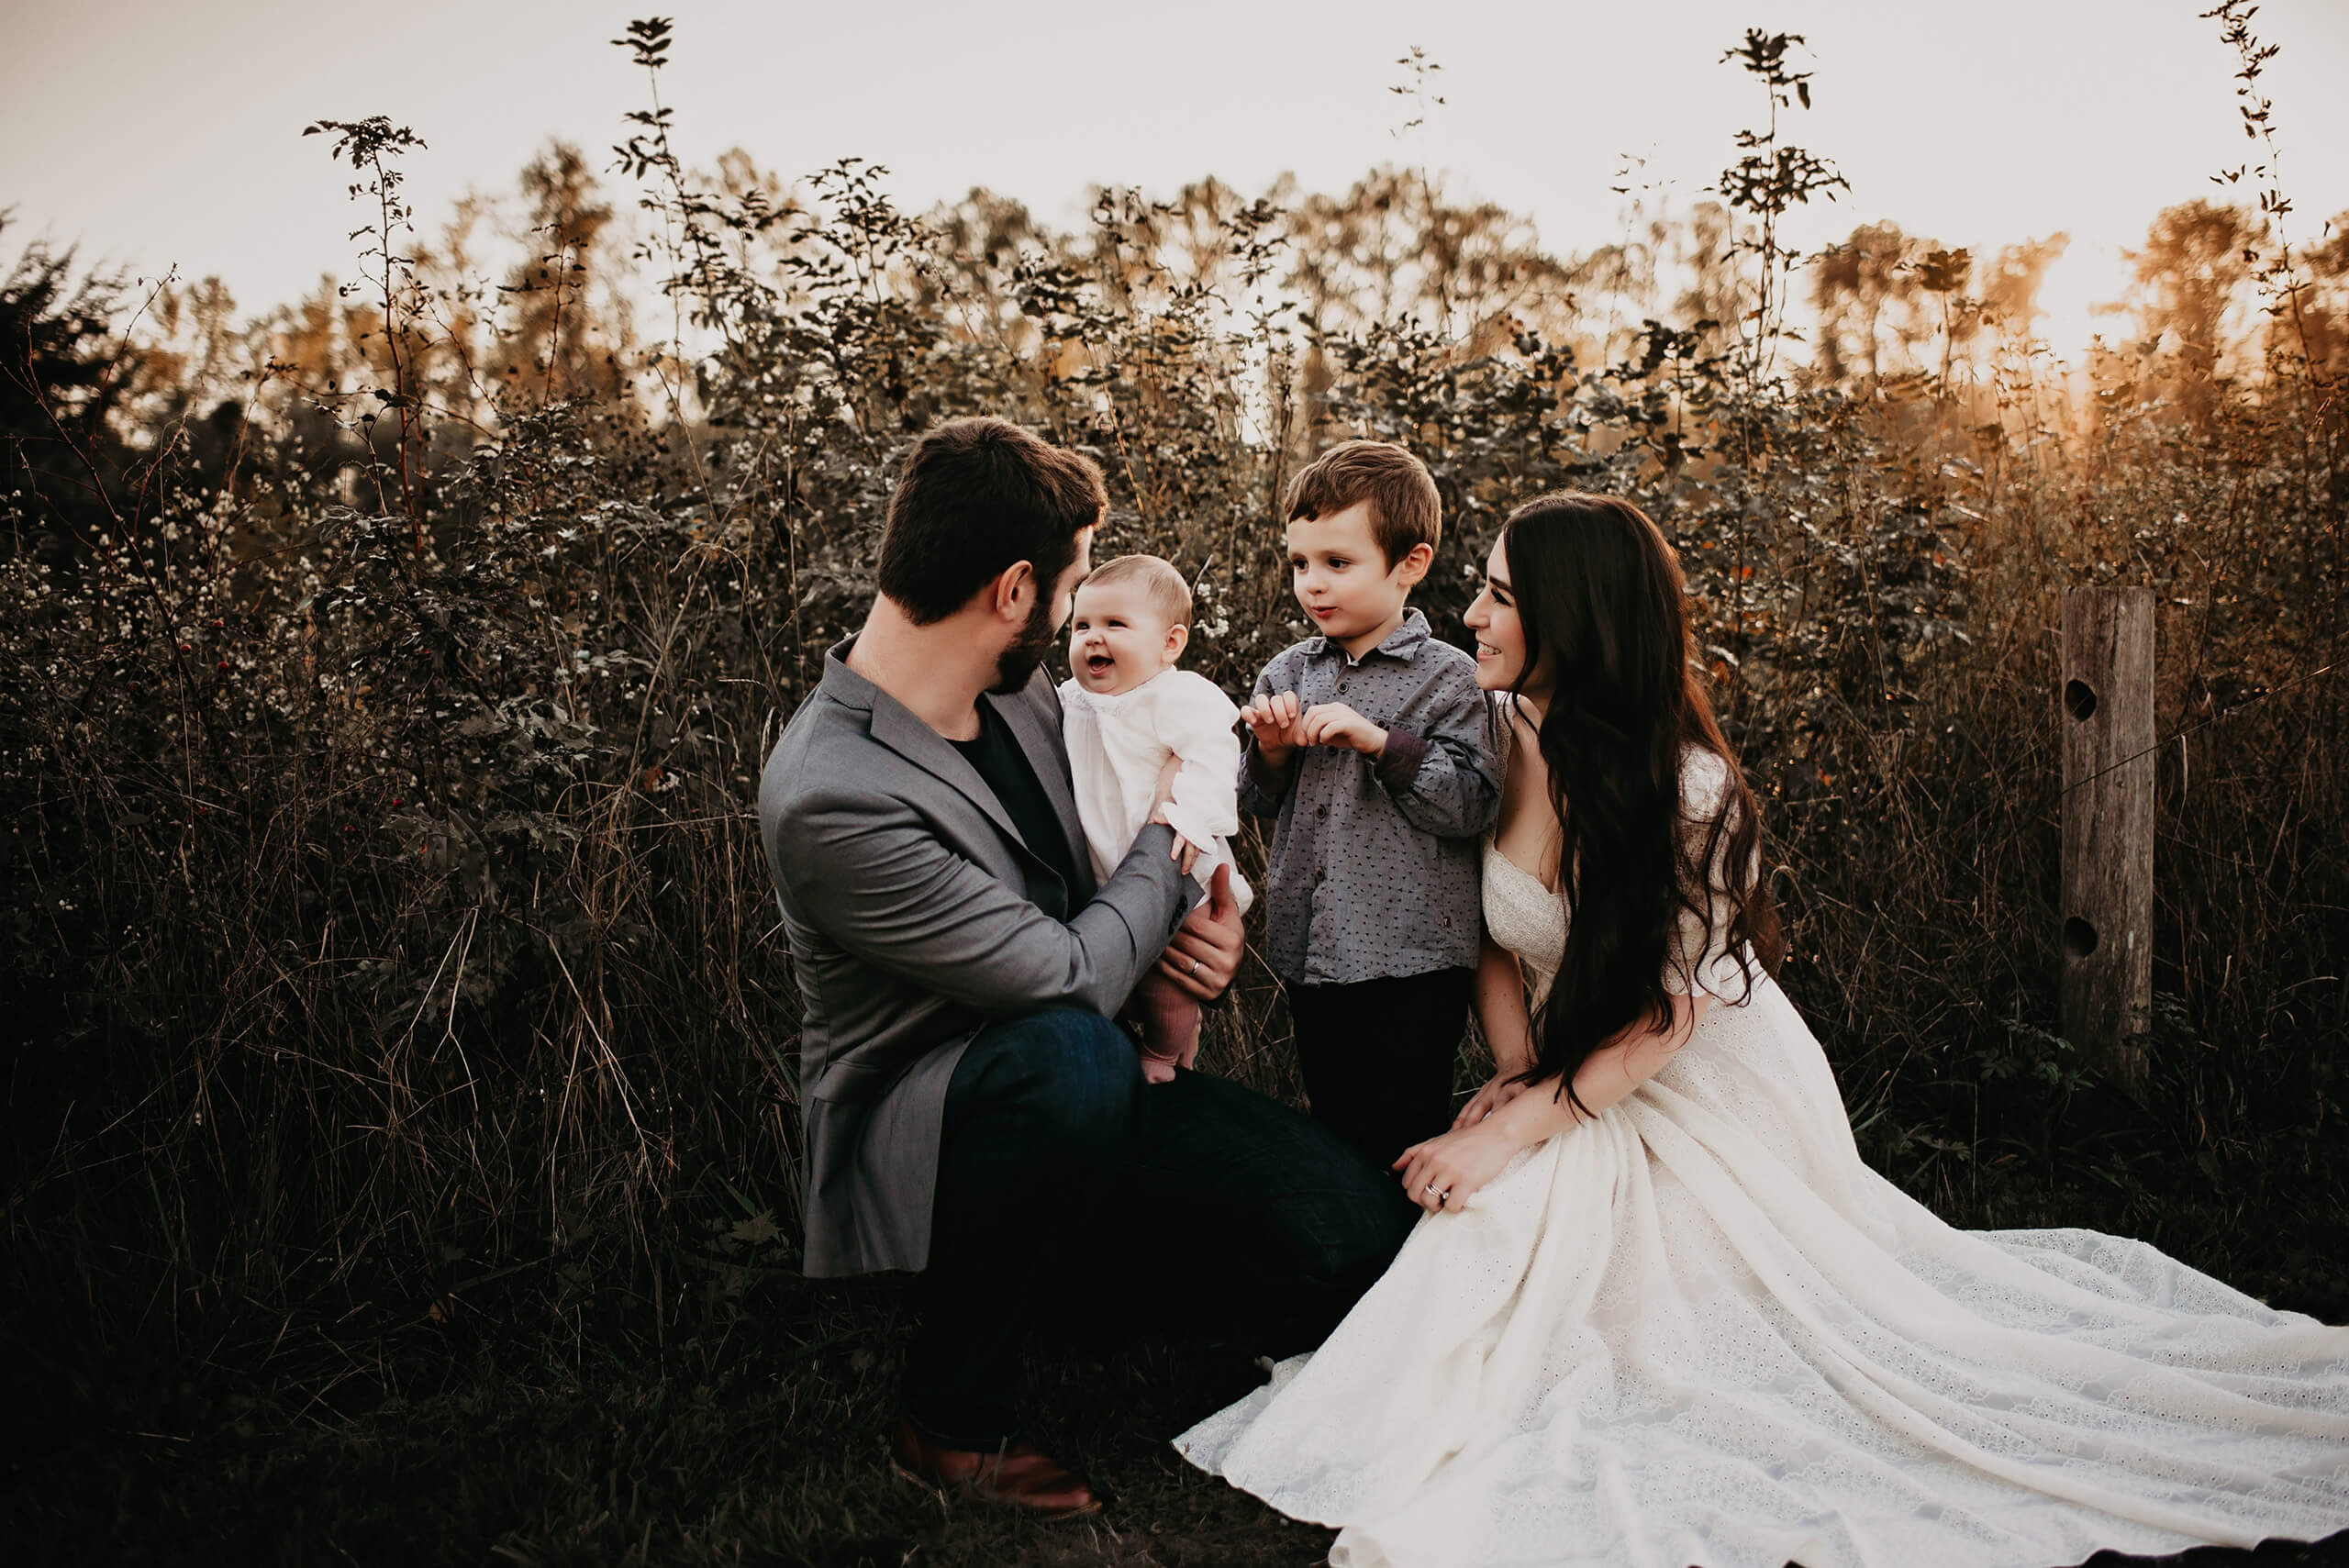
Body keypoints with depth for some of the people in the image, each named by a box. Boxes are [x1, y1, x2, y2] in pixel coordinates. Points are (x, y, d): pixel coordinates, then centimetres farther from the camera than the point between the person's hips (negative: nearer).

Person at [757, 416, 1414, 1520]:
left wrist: (1202, 916, -5)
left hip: (1078, 1072, 6)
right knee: (1071, 1058, -40)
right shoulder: (832, 797, -28)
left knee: (1362, 1231, -13)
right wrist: (1166, 833, -9)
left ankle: (1096, 1259, 17)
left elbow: (1091, 845, 17)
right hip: (912, 1129, -5)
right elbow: (1071, 977, -25)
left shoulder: (1015, 692, -2)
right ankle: (955, 1416, -15)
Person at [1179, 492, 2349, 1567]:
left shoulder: (1687, 785, -25)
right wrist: (1516, 1069, -13)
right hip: (1571, 1086, 5)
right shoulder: (1497, 738, -9)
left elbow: (1672, 1014, -23)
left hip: (1713, 1091, -4)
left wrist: (1516, 1130, -25)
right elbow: (1488, 935, 2)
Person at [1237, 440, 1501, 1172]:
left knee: (1405, 1136, 4)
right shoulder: (1287, 673, 7)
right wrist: (1270, 752, -7)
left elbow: (1475, 804, -16)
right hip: (1311, 948, 5)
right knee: (1334, 1130, 17)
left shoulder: (1447, 677, -7)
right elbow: (1262, 803, 14)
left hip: (1412, 955, -5)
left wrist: (1380, 740, -22)